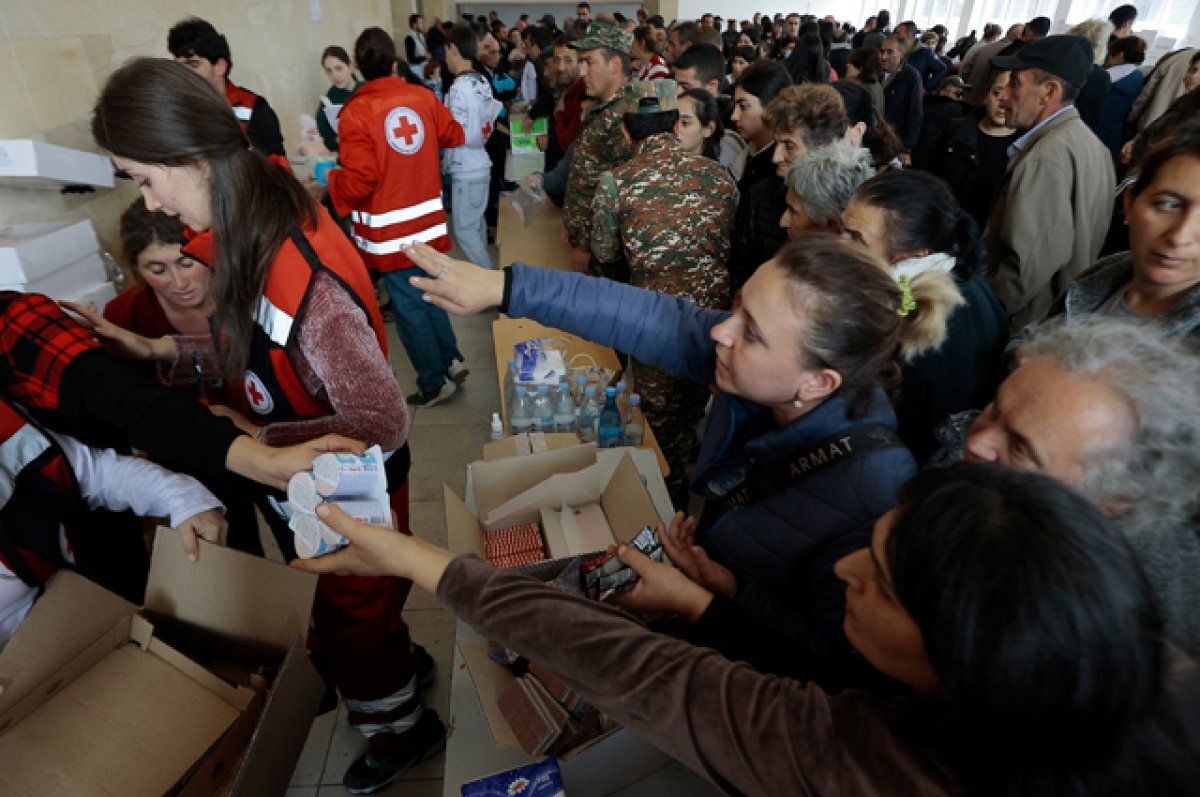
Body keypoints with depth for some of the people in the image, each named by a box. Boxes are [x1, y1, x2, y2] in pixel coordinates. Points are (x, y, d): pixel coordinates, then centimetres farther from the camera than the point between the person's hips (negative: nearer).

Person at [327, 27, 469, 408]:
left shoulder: (355, 113, -15)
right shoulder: (423, 97, 0)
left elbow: (358, 182, -19)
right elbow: (454, 136, 15)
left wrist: (328, 179, 0)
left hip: (390, 232, -5)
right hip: (427, 220, 5)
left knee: (409, 308, 6)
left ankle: (435, 383, 16)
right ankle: (451, 359, 29)